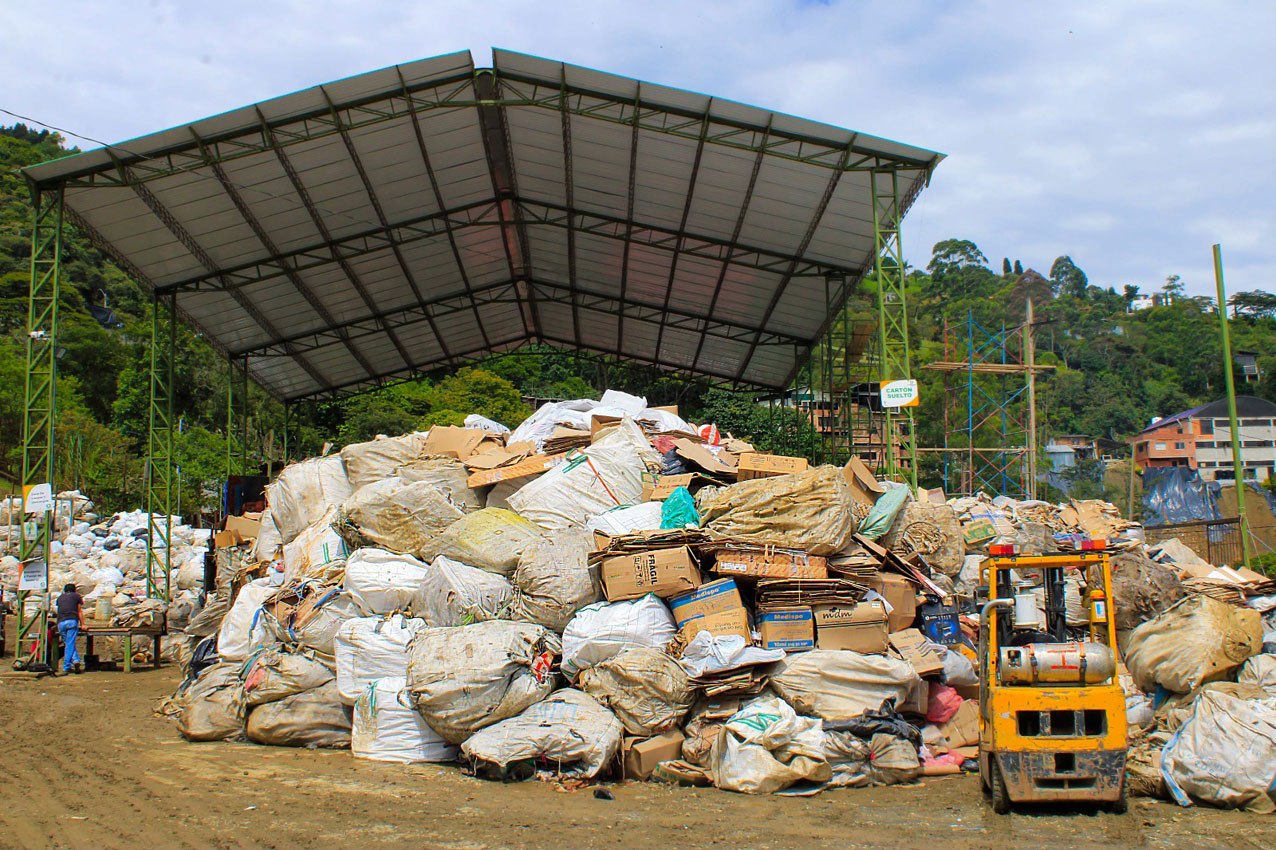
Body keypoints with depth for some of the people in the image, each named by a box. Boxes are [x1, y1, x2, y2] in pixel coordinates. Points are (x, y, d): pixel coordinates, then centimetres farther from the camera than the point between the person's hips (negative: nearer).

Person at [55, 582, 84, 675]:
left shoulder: (60, 598, 26)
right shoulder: (77, 596, 17)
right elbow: (79, 612, 18)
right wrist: (82, 625, 25)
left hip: (60, 623, 3)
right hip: (72, 621, -3)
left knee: (68, 644, 7)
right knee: (70, 644, -8)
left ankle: (75, 660, -9)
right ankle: (66, 666, -16)